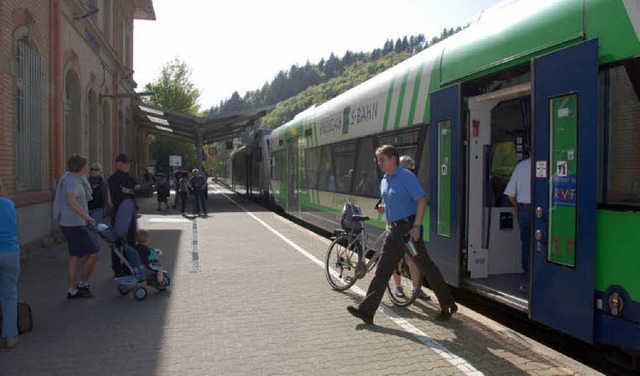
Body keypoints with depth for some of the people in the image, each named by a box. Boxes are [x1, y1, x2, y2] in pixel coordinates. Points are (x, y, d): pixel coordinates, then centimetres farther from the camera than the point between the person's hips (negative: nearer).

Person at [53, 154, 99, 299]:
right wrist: (86, 216, -32)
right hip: (74, 225, -10)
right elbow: (71, 201, -34)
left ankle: (72, 290, 17)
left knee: (75, 256, 13)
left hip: (69, 223, 10)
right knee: (93, 254, -5)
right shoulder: (72, 181, -18)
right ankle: (83, 284, 6)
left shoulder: (69, 177, 14)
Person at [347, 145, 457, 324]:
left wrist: (416, 226, -22)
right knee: (383, 269, 5)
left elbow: (422, 200, -17)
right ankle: (366, 310, 5)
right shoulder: (384, 181, 14)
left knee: (426, 266, 2)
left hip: (408, 227, -8)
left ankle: (447, 305, 18)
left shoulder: (406, 177, -11)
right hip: (393, 229, 8)